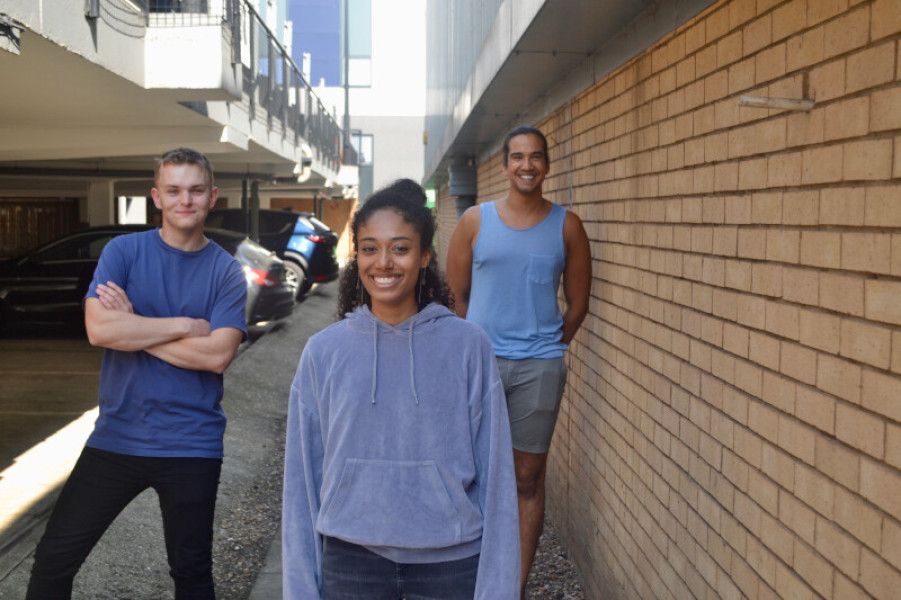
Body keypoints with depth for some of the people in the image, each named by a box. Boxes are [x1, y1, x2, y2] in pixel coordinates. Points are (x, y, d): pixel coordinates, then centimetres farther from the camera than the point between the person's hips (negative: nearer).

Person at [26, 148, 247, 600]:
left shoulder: (227, 272, -1)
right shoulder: (123, 251, 0)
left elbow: (217, 355, -15)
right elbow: (98, 329, -15)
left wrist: (133, 326, -13)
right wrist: (185, 326, -13)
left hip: (191, 445, -1)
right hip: (117, 437, 1)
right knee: (54, 560, 7)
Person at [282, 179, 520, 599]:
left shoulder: (468, 347, -6)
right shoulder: (323, 352, -2)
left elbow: (494, 473, -4)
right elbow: (303, 477, 2)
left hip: (451, 561, -1)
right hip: (351, 561, 1)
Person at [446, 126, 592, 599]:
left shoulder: (566, 226, 4)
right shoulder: (475, 220, 3)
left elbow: (578, 303, 9)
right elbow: (457, 295, 8)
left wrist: (547, 349, 8)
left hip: (539, 368, 0)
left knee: (529, 477, 5)